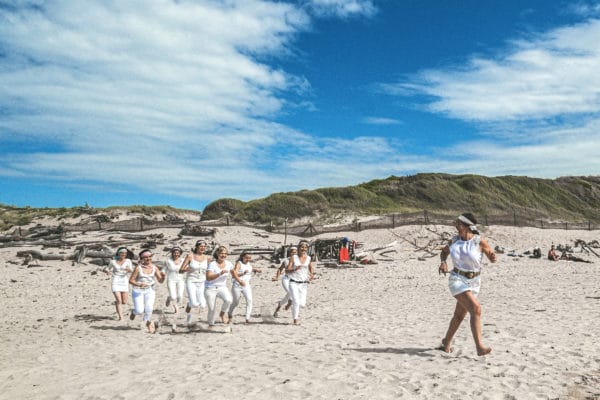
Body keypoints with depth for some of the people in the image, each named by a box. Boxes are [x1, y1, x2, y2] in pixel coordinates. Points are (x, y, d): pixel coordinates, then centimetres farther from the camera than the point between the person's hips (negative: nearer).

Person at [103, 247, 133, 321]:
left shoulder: (128, 261, 1)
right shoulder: (113, 261, 3)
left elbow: (131, 271, -9)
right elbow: (106, 269, 14)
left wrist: (129, 269, -33)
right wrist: (107, 271, -10)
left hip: (124, 281, 1)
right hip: (115, 282, -1)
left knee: (124, 302, 3)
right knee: (119, 301, -15)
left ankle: (116, 303, 37)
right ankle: (120, 317, -4)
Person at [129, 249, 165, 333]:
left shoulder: (154, 268, -1)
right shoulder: (138, 268, -10)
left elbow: (160, 281, 0)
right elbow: (131, 280, -7)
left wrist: (163, 276, -22)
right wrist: (139, 284, -25)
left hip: (150, 290, 2)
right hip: (138, 291, -2)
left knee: (149, 309, -12)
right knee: (140, 310, -8)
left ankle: (148, 324, 14)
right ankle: (134, 312, 29)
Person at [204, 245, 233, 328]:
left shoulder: (228, 263, -4)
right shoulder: (212, 264, -18)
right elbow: (208, 278, -29)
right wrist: (220, 273, -38)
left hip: (222, 287, 3)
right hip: (210, 288, -3)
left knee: (229, 300, -26)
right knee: (211, 309, 0)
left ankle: (222, 314, 1)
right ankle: (211, 324, 28)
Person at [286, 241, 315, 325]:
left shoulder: (309, 258, 5)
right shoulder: (293, 258, -2)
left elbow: (312, 270, 14)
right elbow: (287, 271, -4)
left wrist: (312, 275, -9)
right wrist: (294, 269, -23)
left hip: (304, 284, 3)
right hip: (294, 283, -2)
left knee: (302, 304, -4)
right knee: (296, 302, -15)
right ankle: (295, 319, 5)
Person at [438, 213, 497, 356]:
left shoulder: (480, 241, -10)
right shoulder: (454, 240, -2)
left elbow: (492, 258, -2)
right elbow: (444, 251, 16)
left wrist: (493, 257, -26)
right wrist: (443, 262, -4)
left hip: (473, 282, 2)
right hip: (457, 280, -2)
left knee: (459, 315, 15)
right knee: (476, 308, -23)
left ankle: (447, 342, 37)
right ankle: (480, 347, -25)